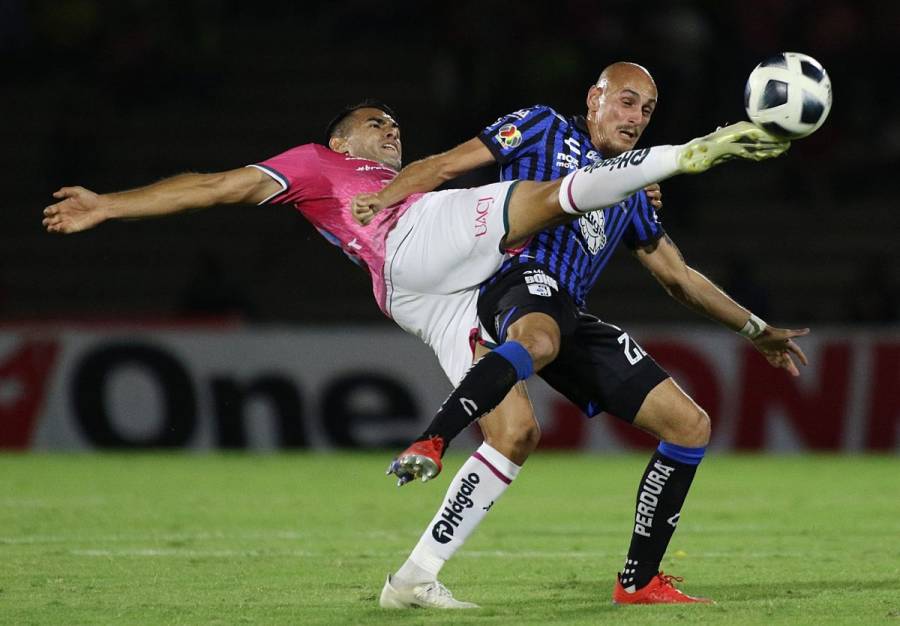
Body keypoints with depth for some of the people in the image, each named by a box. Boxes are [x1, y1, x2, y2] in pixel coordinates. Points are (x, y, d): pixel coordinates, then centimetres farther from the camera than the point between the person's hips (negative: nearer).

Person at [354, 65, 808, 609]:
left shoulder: (631, 192, 34)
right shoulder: (544, 129, 16)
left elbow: (679, 277, 41)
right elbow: (449, 165, 9)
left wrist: (755, 329, 40)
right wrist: (383, 199, -8)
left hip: (572, 319, 7)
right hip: (524, 275, -7)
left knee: (690, 425, 2)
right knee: (539, 339, -46)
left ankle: (639, 580, 7)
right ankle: (429, 446, -61)